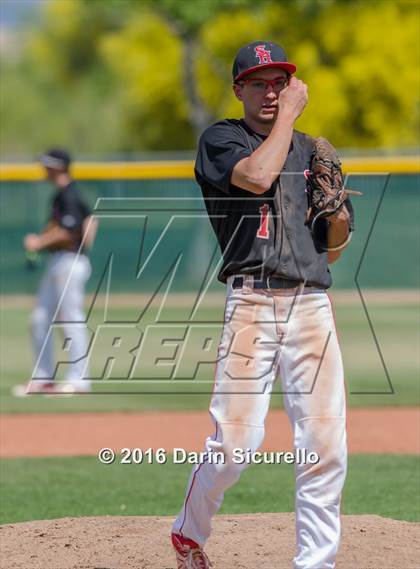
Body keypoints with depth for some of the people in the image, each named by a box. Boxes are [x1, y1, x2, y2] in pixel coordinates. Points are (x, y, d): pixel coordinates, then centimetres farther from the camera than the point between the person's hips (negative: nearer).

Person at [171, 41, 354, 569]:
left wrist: (338, 215, -1)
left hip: (312, 305, 4)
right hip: (252, 302, -4)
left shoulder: (313, 150, 20)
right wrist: (289, 114, -3)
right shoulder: (220, 139, 7)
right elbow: (257, 175, -15)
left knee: (326, 445, -5)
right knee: (236, 444, -10)